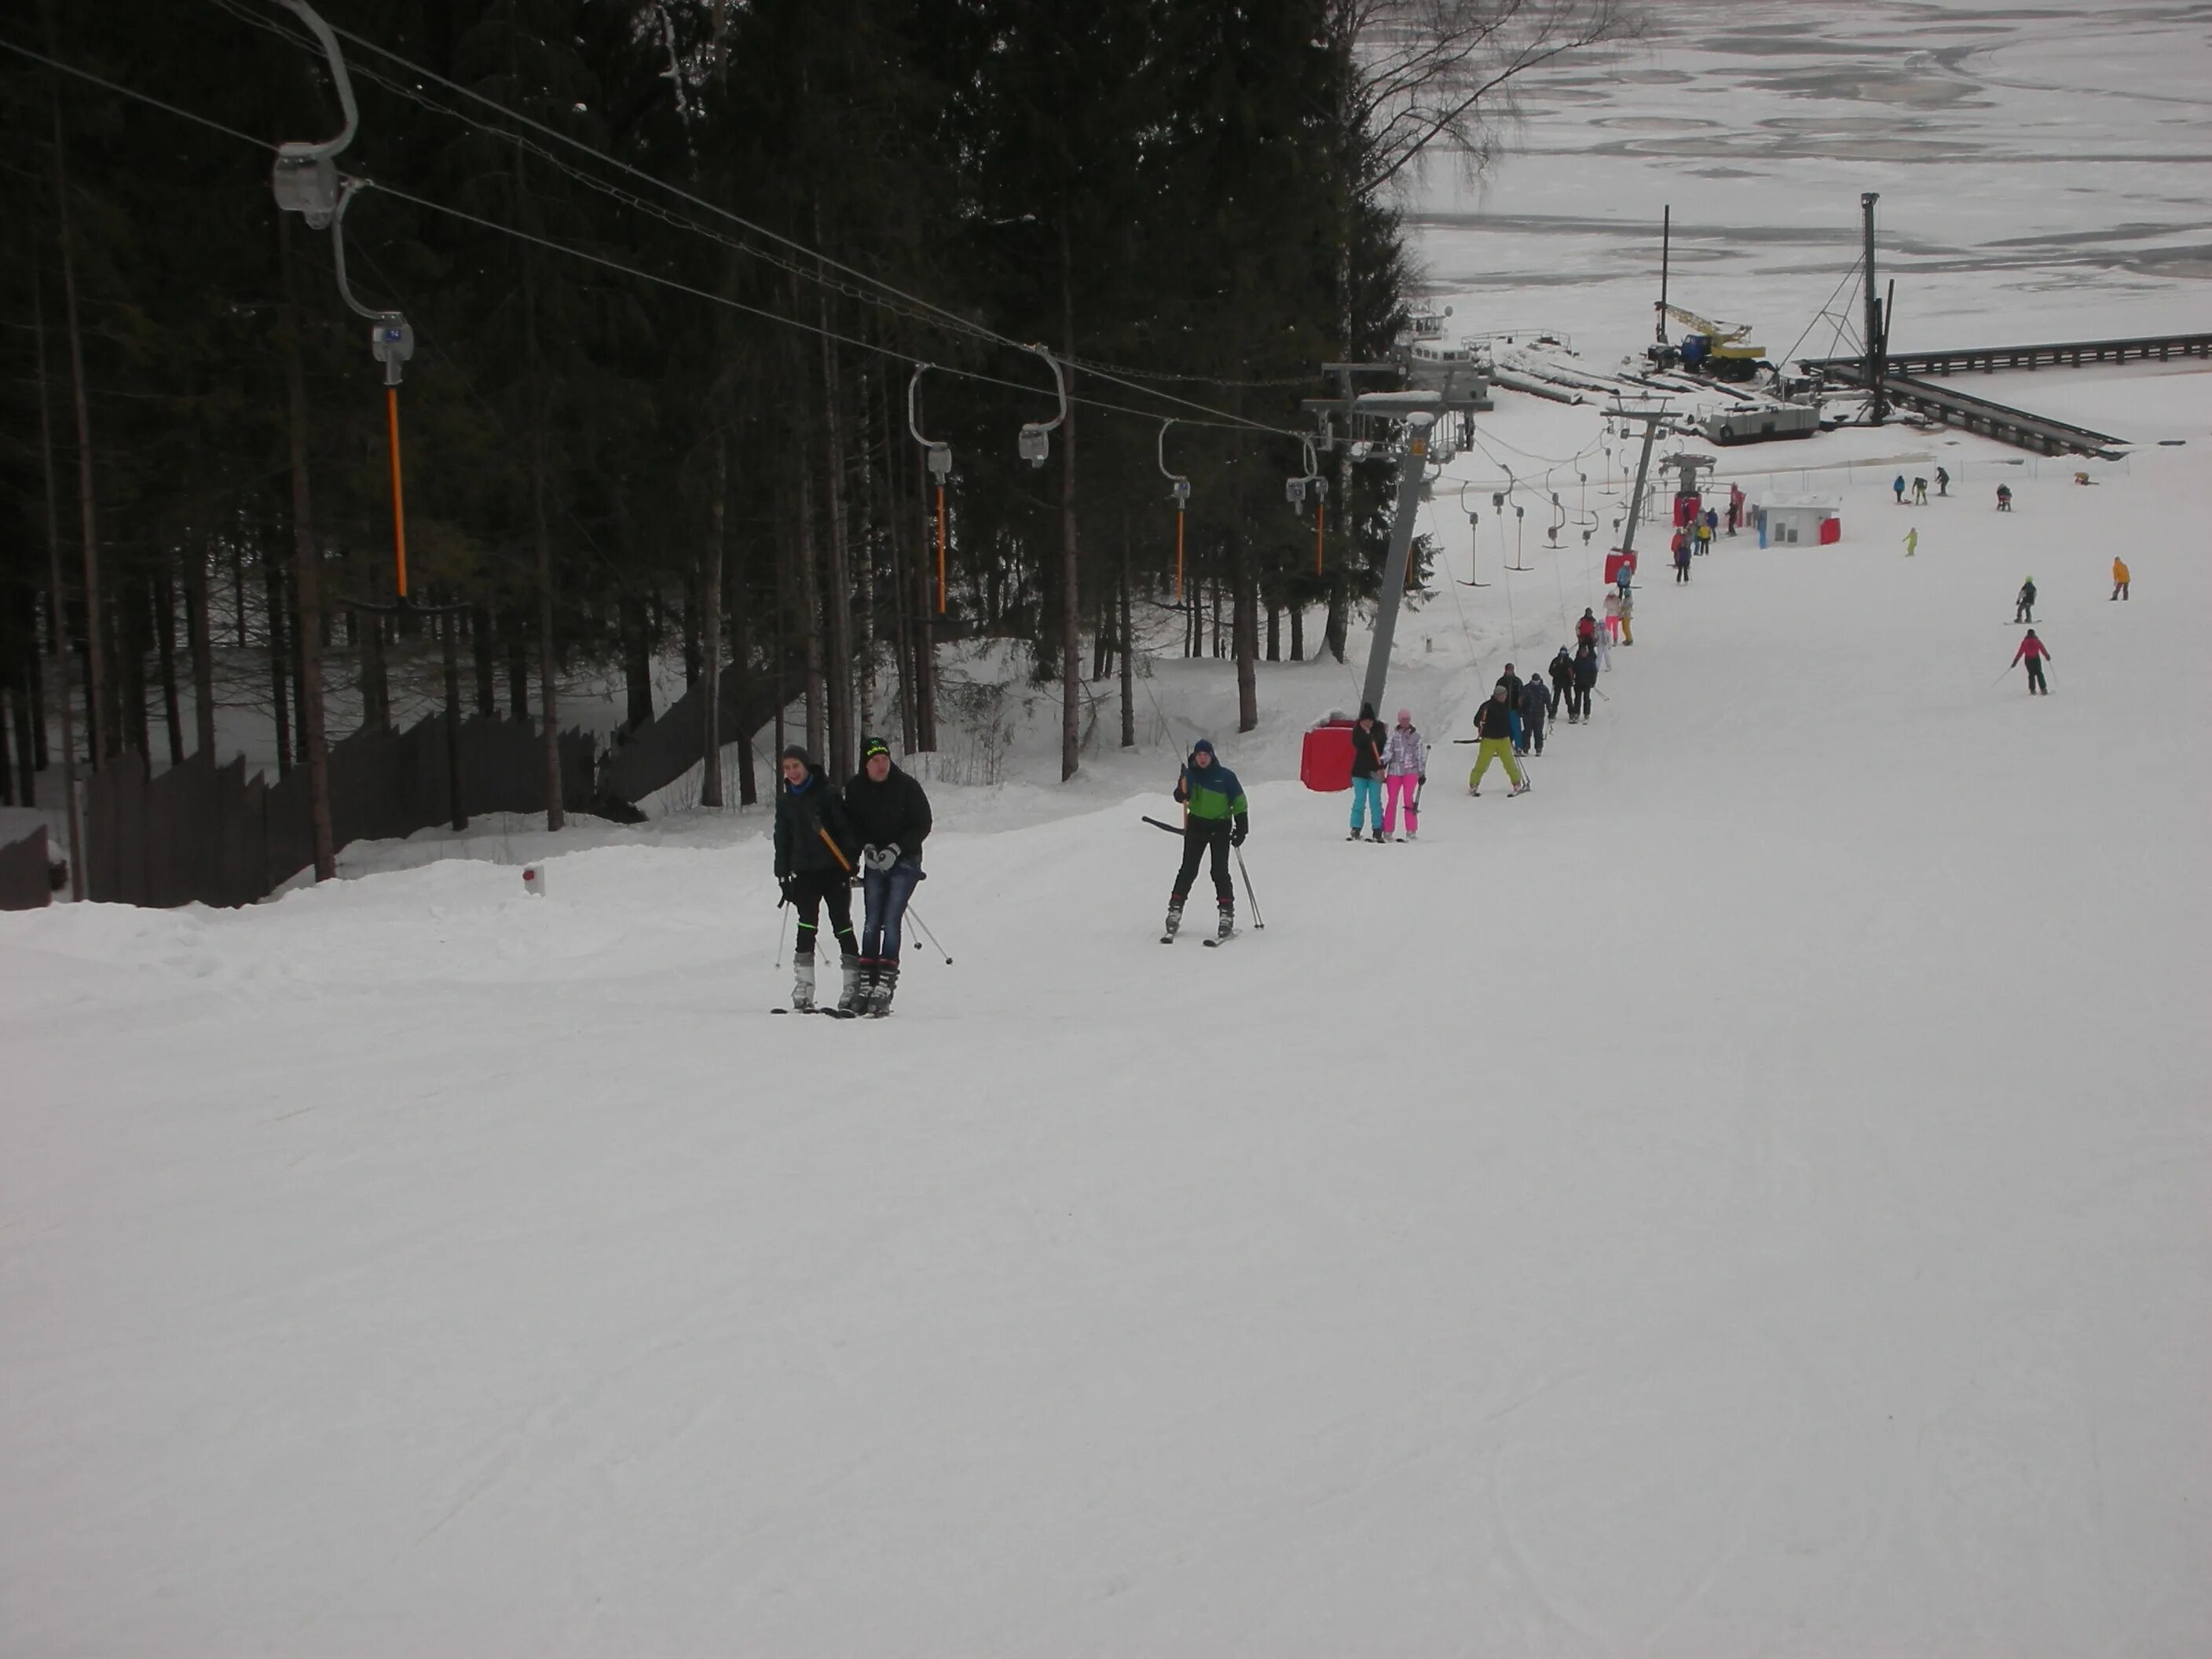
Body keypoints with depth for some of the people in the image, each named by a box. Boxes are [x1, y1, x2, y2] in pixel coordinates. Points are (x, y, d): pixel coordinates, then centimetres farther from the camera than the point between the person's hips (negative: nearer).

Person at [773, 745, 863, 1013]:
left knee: (842, 928, -3)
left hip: (833, 870, -3)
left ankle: (853, 990, 1)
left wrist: (851, 860, -16)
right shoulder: (785, 799, 11)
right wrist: (783, 875, 13)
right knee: (806, 929, -5)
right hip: (804, 872, 3)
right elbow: (783, 839, 17)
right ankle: (803, 996, -7)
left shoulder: (827, 792, -3)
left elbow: (846, 827, -6)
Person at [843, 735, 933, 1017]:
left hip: (905, 860, -4)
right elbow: (852, 824, 10)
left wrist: (897, 849, -17)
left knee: (891, 921, -13)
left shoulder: (907, 785, -11)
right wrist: (866, 846, -9)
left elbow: (923, 824, -7)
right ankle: (866, 986, 0)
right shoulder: (856, 788, -2)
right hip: (874, 861, 4)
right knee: (871, 922, -2)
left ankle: (884, 989, -16)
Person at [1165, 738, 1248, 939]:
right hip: (1197, 824, 2)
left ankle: (1227, 914, -2)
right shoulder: (1190, 774, 2)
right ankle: (1175, 909, 3)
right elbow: (1181, 797, -7)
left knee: (1220, 872, -7)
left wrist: (1241, 828, -6)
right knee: (1188, 870, -2)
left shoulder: (1226, 776, -5)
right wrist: (1182, 789, -29)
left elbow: (1239, 802, -1)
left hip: (1221, 826, -2)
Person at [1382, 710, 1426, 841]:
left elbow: (1420, 755, 10)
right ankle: (1388, 831, 7)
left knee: (1409, 799, -9)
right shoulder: (1393, 733, 6)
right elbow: (1388, 750, -3)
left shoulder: (1416, 735, 7)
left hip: (1411, 771, -1)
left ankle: (1411, 831, -6)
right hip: (1394, 770, 1)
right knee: (1391, 800, 0)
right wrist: (1382, 762, -21)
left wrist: (1422, 773, 9)